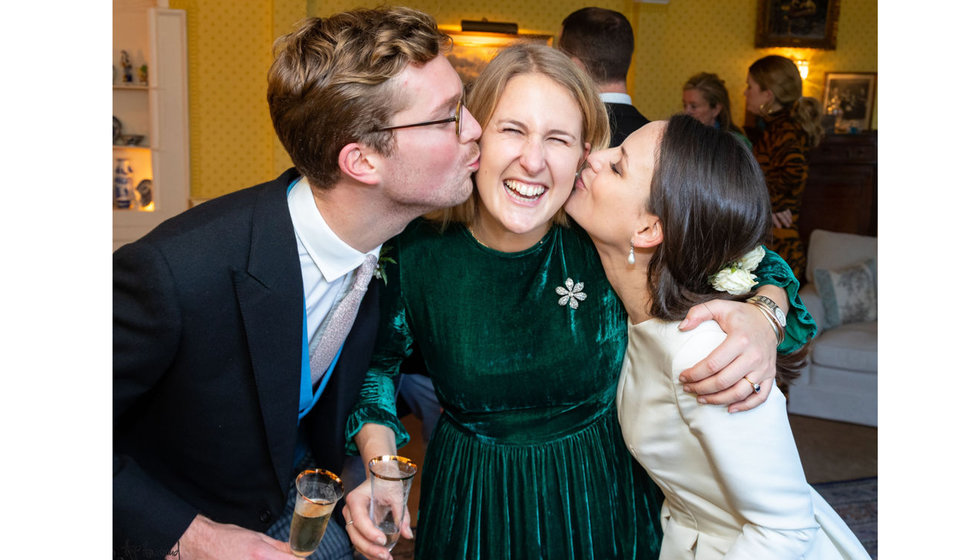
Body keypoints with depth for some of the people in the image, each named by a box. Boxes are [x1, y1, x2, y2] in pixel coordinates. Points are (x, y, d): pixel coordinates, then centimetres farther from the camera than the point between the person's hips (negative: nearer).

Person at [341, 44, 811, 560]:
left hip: (600, 500, 0)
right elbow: (376, 363, 1)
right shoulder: (416, 253, -17)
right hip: (471, 510, 1)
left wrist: (759, 320, -29)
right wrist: (380, 462, -16)